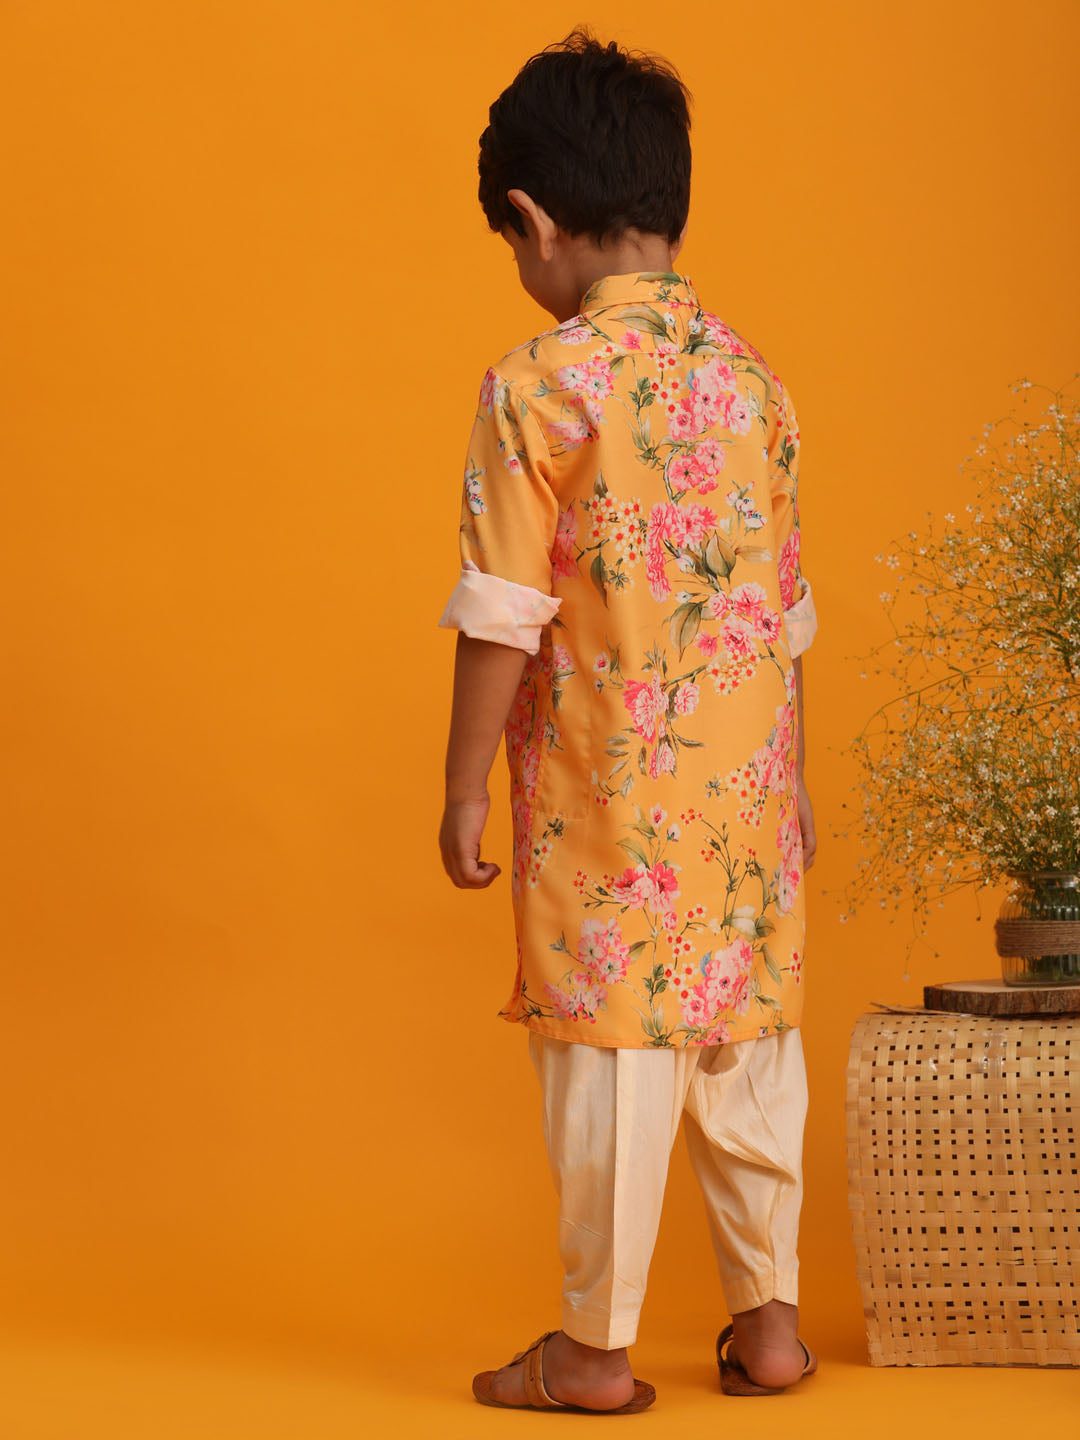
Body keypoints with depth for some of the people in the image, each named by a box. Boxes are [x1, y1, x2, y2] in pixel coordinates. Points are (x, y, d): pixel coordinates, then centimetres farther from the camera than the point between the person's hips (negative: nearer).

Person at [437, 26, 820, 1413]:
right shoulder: (751, 374, 6)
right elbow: (788, 608, 11)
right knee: (750, 1043, 13)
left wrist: (466, 789, -3)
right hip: (749, 780, 5)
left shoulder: (540, 384, -11)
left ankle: (598, 1347, 12)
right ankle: (769, 1314, 22)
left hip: (608, 791, -5)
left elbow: (503, 617, -12)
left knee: (613, 1053, 2)